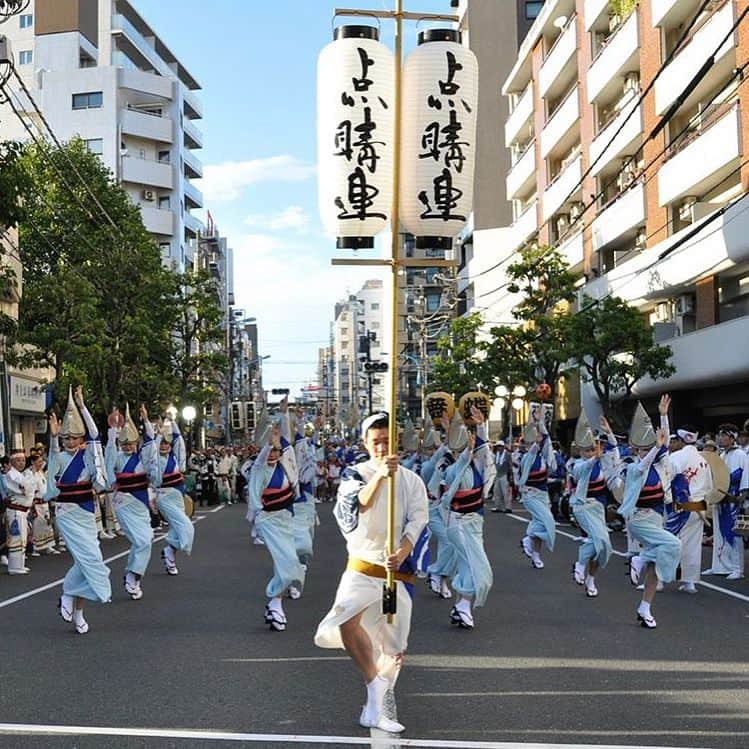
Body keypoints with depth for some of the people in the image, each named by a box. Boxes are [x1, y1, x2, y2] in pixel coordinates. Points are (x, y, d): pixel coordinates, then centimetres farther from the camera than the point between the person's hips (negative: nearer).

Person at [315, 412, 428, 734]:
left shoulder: (412, 481, 6)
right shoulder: (355, 474, 0)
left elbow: (418, 523, -4)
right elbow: (356, 506, -20)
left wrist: (401, 553, -24)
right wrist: (379, 476, -38)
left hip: (398, 572, 3)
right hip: (362, 568, -2)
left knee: (394, 645, 6)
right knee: (346, 619, -30)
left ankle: (375, 709, 24)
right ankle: (374, 683, -12)